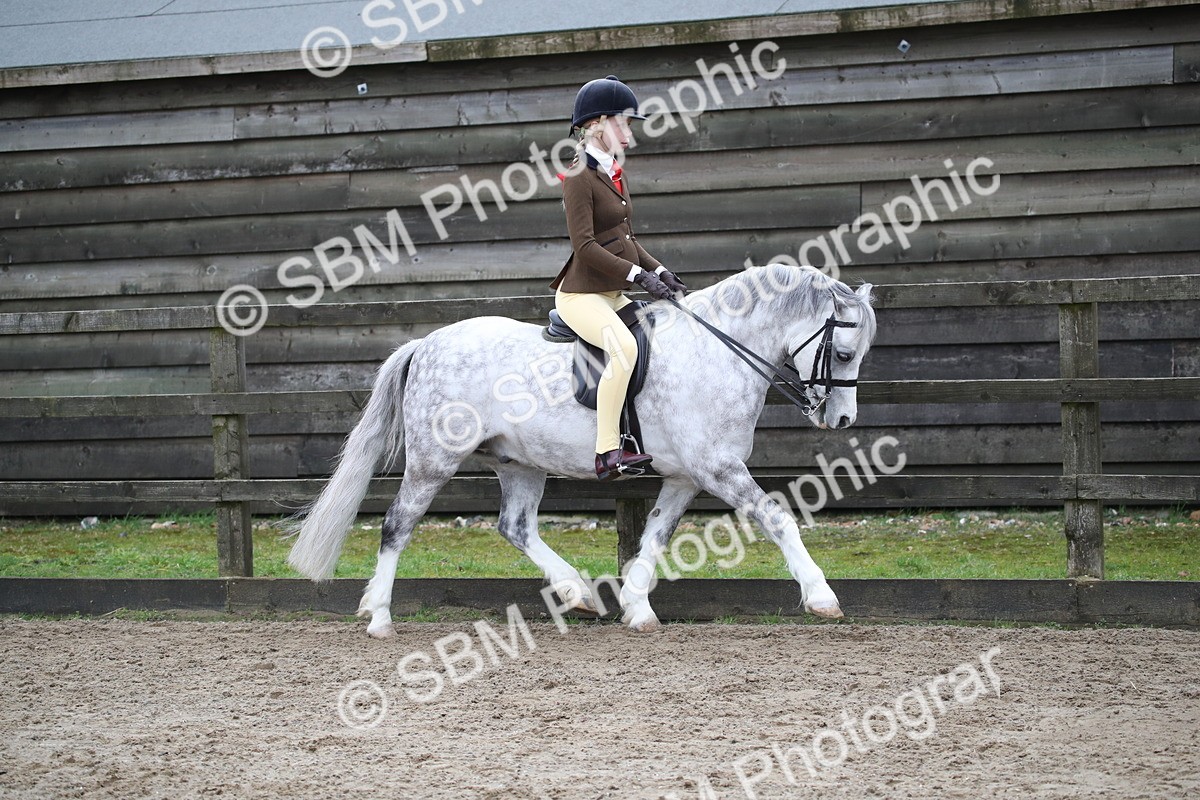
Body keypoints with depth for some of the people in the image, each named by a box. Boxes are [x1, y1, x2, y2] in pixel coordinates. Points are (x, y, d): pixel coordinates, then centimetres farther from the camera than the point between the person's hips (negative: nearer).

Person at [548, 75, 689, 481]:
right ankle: (607, 453, -33)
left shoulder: (616, 175, 14)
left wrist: (659, 270, 4)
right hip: (580, 294, -10)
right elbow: (585, 247, -21)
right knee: (624, 346, -32)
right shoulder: (579, 179, -14)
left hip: (613, 295, 10)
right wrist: (639, 274, -22)